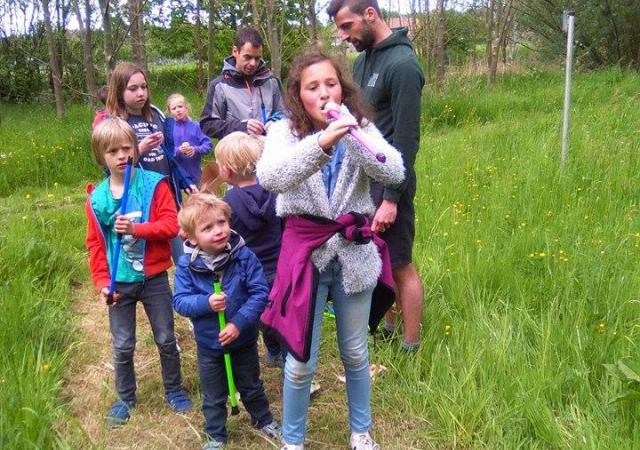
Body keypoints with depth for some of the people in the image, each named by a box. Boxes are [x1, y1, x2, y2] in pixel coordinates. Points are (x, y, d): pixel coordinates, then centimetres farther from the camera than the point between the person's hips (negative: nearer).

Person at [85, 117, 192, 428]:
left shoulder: (154, 185, -8)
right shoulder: (97, 198, -3)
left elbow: (171, 225, -13)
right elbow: (95, 244, 1)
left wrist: (136, 228, -24)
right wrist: (102, 281, -6)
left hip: (153, 278, -1)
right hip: (119, 283, 1)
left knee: (166, 339, 13)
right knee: (122, 346, 12)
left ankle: (174, 389, 33)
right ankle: (125, 398, 32)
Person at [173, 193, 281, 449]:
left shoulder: (244, 256, -19)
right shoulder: (186, 265, -15)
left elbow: (259, 292, -18)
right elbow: (180, 301, -14)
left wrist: (239, 323, -26)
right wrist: (206, 303, -32)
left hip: (243, 339, 0)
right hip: (208, 344, 0)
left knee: (251, 387, 24)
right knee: (213, 396, 19)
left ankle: (263, 420, 49)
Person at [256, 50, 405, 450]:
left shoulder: (360, 129, 0)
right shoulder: (284, 131, -6)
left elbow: (395, 173, -15)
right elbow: (269, 177, -27)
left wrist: (353, 135, -27)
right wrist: (321, 142, -40)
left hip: (353, 251, 2)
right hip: (306, 250, -2)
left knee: (355, 352, 18)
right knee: (301, 360, 8)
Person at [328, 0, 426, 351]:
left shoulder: (402, 65, -17)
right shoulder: (363, 60, 9)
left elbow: (406, 140, -19)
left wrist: (391, 198, -19)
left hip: (388, 184, -8)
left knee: (400, 266, 2)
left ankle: (410, 347, 15)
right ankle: (384, 326, 32)